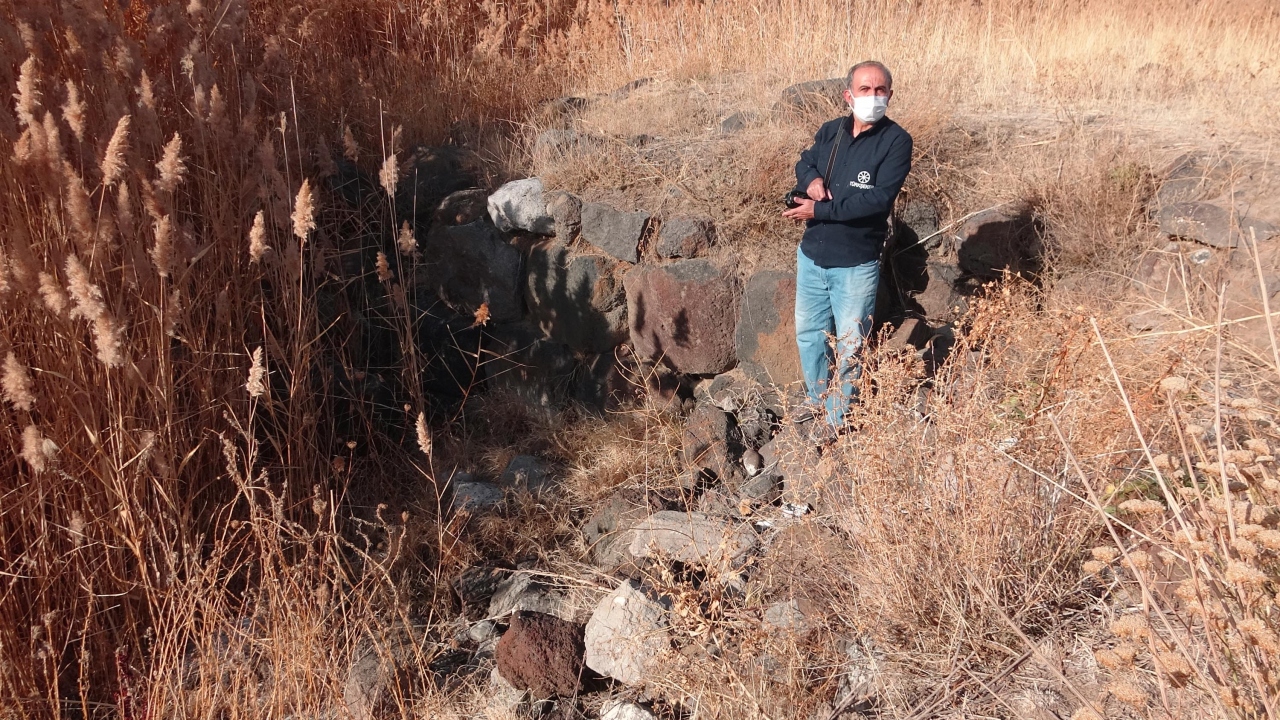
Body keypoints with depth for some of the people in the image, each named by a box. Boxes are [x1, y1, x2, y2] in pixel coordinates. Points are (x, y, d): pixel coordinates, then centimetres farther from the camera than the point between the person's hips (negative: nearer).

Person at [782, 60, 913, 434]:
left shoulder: (896, 141, -14)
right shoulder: (829, 131, 3)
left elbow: (878, 198, -24)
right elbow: (804, 162, 17)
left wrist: (821, 210, -23)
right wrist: (811, 179, -8)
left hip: (856, 264, -5)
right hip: (811, 255, 6)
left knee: (849, 343, 8)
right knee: (808, 331, 20)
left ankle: (837, 414, 26)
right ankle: (816, 397, 42)